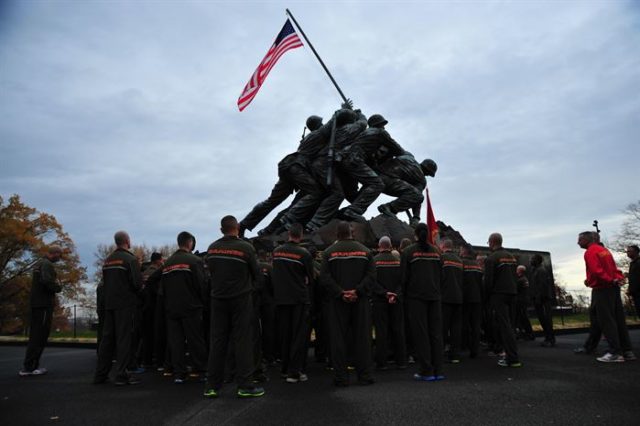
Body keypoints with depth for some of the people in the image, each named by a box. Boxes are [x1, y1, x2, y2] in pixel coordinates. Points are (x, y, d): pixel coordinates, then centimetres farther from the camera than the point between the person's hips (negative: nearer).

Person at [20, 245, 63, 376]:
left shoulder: (39, 263, 20)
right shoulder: (47, 264, -12)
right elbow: (47, 281, -27)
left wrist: (54, 287, 10)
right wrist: (58, 288, -10)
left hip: (36, 303, 10)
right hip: (44, 303, -10)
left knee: (36, 335, 12)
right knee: (40, 335, -8)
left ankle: (32, 365, 16)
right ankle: (28, 367, -8)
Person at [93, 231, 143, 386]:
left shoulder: (107, 260, 13)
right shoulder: (130, 259, -10)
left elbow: (104, 283, 14)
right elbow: (137, 282, -17)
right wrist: (136, 292, 3)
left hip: (109, 304, 7)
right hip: (126, 304, -7)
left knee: (107, 338, 12)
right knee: (124, 338, -3)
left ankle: (100, 374, 17)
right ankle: (122, 375, -1)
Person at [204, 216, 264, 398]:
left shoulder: (212, 248, -1)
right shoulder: (246, 247, -12)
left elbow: (211, 271, 7)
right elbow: (256, 273, -4)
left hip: (218, 299, 4)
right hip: (241, 299, -4)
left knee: (217, 341, 10)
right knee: (242, 340, 3)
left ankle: (212, 386, 15)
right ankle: (244, 385, 7)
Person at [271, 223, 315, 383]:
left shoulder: (276, 251, 1)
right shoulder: (304, 253, -13)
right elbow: (310, 278, -5)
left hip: (281, 298, 5)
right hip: (300, 299, -5)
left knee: (285, 335, 15)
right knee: (300, 336, 3)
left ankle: (286, 369, 24)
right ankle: (294, 372, 3)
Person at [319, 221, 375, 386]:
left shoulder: (329, 252, 0)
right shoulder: (364, 250, 5)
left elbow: (325, 277, -9)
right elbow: (371, 275, -5)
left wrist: (340, 293, -12)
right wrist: (357, 291, -11)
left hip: (337, 301, -1)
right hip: (360, 300, 1)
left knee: (338, 338, 4)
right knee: (362, 337, 8)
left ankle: (341, 377, 7)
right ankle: (364, 374, 12)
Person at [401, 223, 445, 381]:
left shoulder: (408, 252, -5)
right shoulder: (436, 252, 8)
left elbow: (404, 276, -5)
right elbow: (441, 275, 11)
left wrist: (405, 295, 7)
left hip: (416, 297, -4)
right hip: (434, 297, 4)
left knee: (420, 334, 1)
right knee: (436, 332, 8)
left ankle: (426, 371, 3)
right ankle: (438, 370, 12)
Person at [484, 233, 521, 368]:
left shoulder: (491, 258, -11)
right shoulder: (511, 256, 13)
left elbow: (488, 280, -12)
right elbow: (515, 277, 15)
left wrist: (489, 295, 2)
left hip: (499, 294, -8)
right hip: (512, 292, 8)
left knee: (504, 326, -6)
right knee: (507, 324, 16)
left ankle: (513, 359, -8)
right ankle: (510, 354, 19)